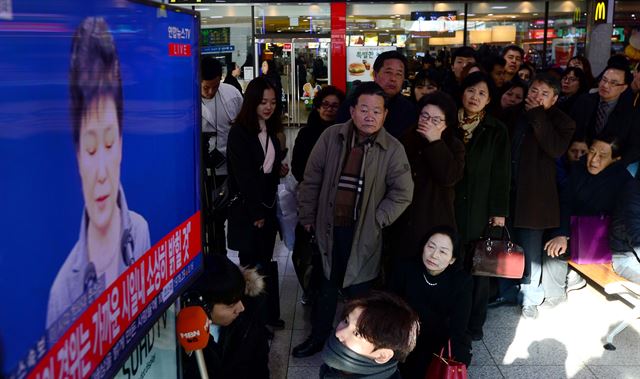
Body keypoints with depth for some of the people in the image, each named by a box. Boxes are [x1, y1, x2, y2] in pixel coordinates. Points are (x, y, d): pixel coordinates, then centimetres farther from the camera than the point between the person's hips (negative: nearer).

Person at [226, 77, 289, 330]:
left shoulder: (270, 130, 10)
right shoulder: (239, 132, -13)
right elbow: (243, 175, -15)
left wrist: (279, 169, -1)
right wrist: (256, 212, -14)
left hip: (266, 205, 6)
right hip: (246, 208, -6)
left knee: (264, 262, 10)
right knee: (251, 265, 1)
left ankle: (268, 315, 19)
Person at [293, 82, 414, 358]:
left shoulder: (393, 149, -8)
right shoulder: (331, 136, -5)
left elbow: (402, 192, -4)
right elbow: (312, 179, 2)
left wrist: (377, 220, -9)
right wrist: (307, 217, 3)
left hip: (363, 233, -2)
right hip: (328, 226, 2)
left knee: (357, 289, 7)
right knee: (326, 285, 17)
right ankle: (318, 337, 36)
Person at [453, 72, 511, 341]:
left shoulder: (497, 131, 2)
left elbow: (502, 174, 1)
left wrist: (499, 212, -3)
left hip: (481, 209, 0)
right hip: (450, 206, 1)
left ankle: (474, 323, 20)